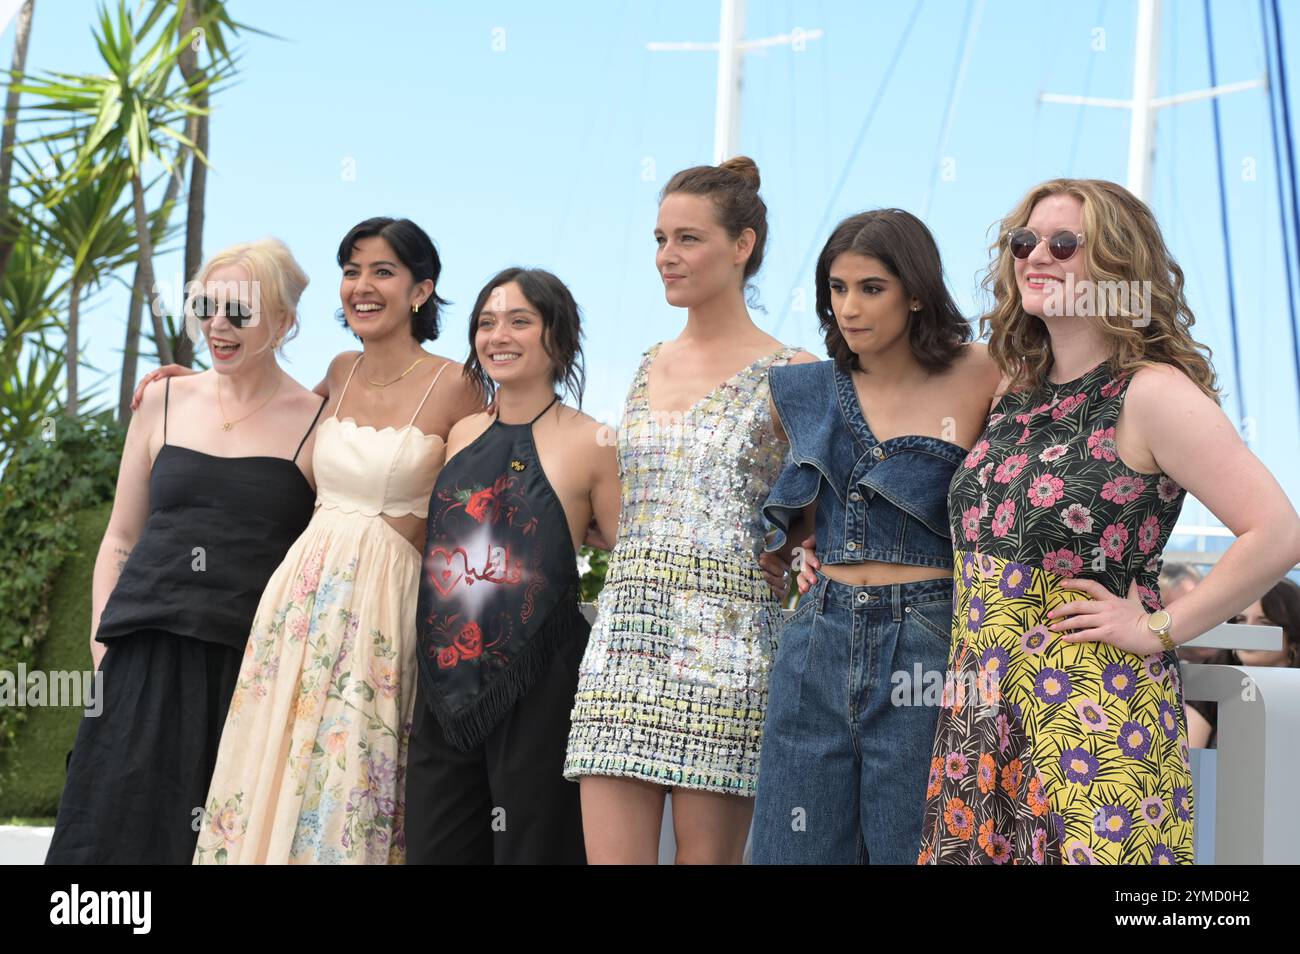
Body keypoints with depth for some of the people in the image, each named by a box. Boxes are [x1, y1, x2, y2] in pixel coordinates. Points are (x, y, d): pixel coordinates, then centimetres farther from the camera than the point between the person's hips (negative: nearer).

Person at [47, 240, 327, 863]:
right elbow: (119, 542, 16)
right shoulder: (165, 404, 11)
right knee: (122, 833, -2)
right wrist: (102, 642, 5)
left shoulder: (317, 422, 2)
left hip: (253, 669, -2)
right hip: (146, 666, 3)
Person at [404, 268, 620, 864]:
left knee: (530, 845, 3)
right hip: (447, 681, 6)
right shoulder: (462, 435, 11)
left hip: (538, 689, -5)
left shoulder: (591, 445, -6)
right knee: (434, 844, 10)